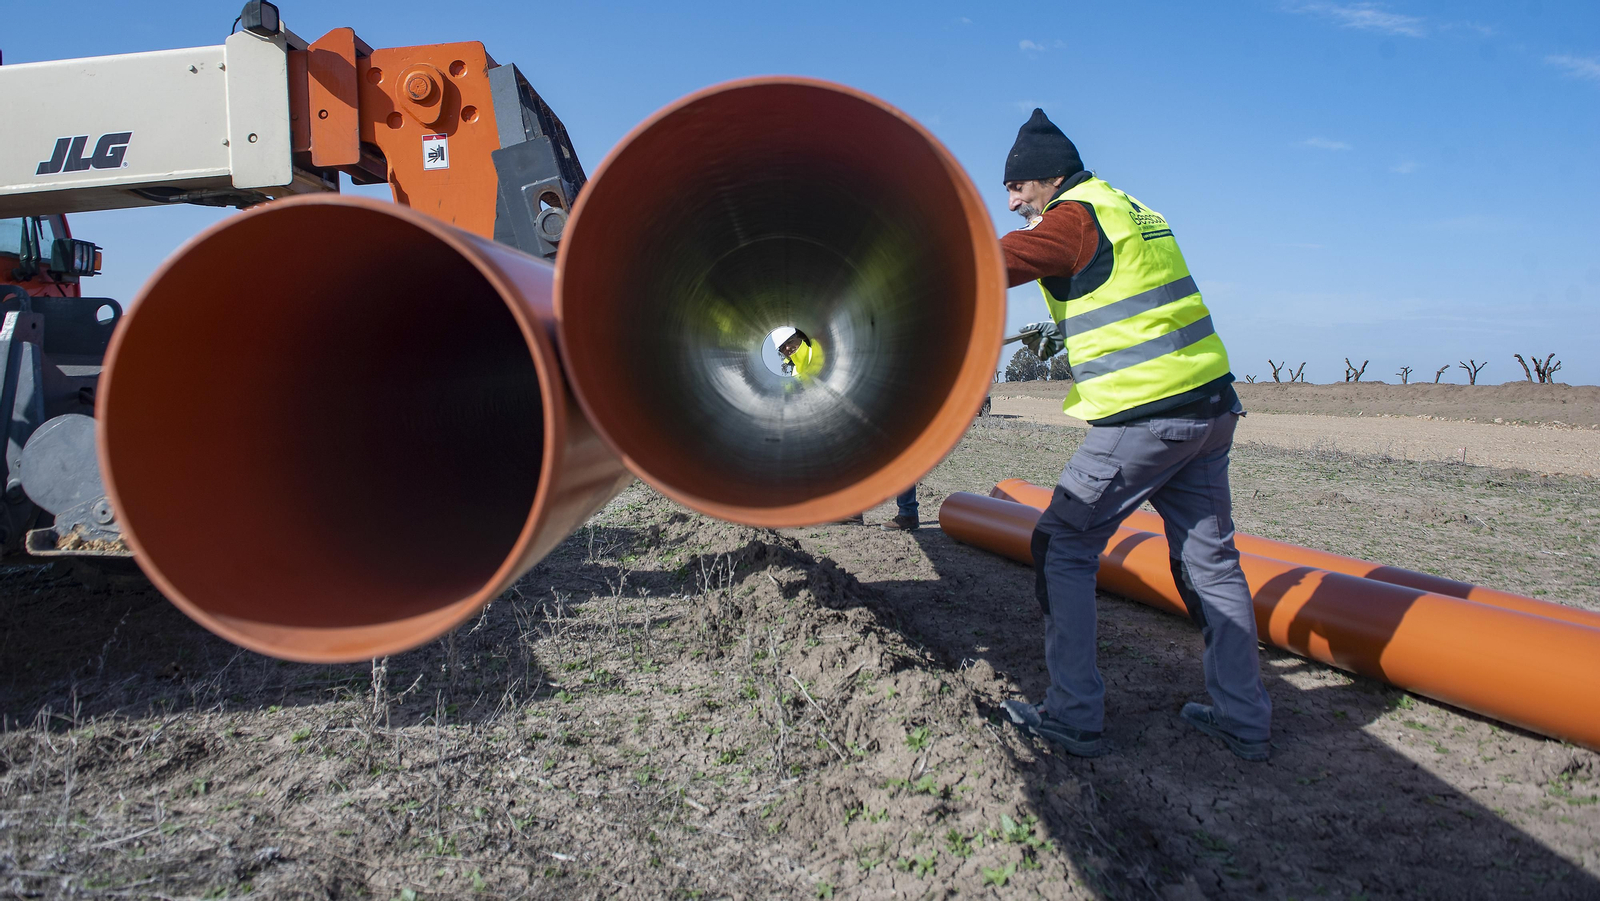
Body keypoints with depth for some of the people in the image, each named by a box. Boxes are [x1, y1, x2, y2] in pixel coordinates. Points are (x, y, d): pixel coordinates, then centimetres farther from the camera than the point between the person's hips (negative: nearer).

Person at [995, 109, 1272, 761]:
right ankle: (1244, 721, 21)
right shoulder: (1134, 212, 20)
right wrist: (1064, 335, 25)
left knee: (1063, 549, 1)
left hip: (1142, 418, -9)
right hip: (1209, 404, 9)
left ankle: (1073, 718, 3)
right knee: (1209, 558, 13)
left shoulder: (1075, 218, -7)